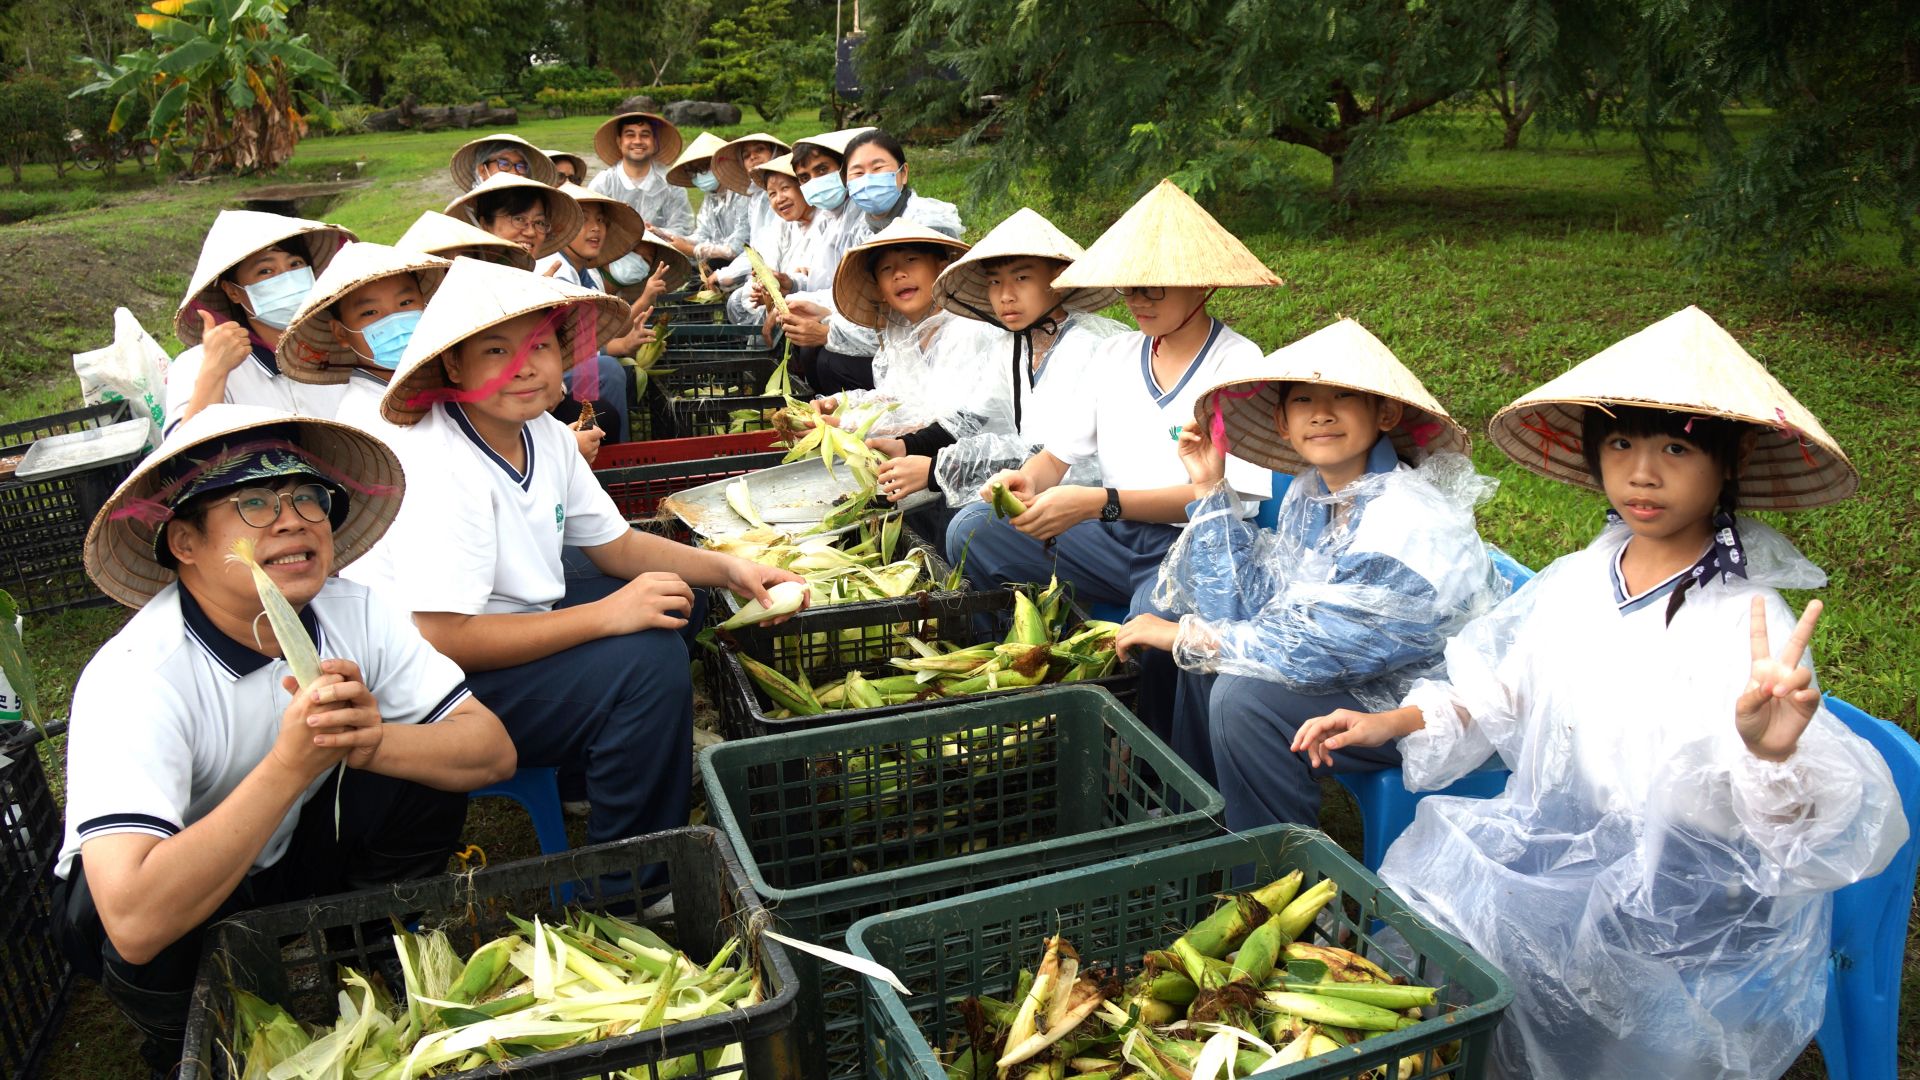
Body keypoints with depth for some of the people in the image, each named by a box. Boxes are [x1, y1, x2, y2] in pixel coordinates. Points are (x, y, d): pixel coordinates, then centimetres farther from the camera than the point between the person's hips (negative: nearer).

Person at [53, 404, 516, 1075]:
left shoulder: (352, 615, -14)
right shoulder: (134, 678, -30)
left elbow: (495, 751, -18)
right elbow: (136, 921, -41)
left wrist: (370, 740, -35)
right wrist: (290, 764, -42)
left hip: (289, 859, 4)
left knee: (425, 770, -20)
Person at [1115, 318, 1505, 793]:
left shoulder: (1409, 521, -26)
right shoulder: (1310, 492, -1)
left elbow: (1322, 644, -29)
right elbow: (1252, 608, -3)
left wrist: (1184, 636, -20)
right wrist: (1208, 488, -3)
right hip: (1365, 680, 9)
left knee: (1244, 695, -22)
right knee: (1208, 662, 8)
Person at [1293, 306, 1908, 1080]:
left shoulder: (1748, 624, -17)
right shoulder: (1574, 581, 2)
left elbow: (1814, 834, -23)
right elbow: (1495, 695, 17)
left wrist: (1775, 753, -45)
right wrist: (1393, 722, 4)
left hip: (1677, 906, -6)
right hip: (1554, 838, 6)